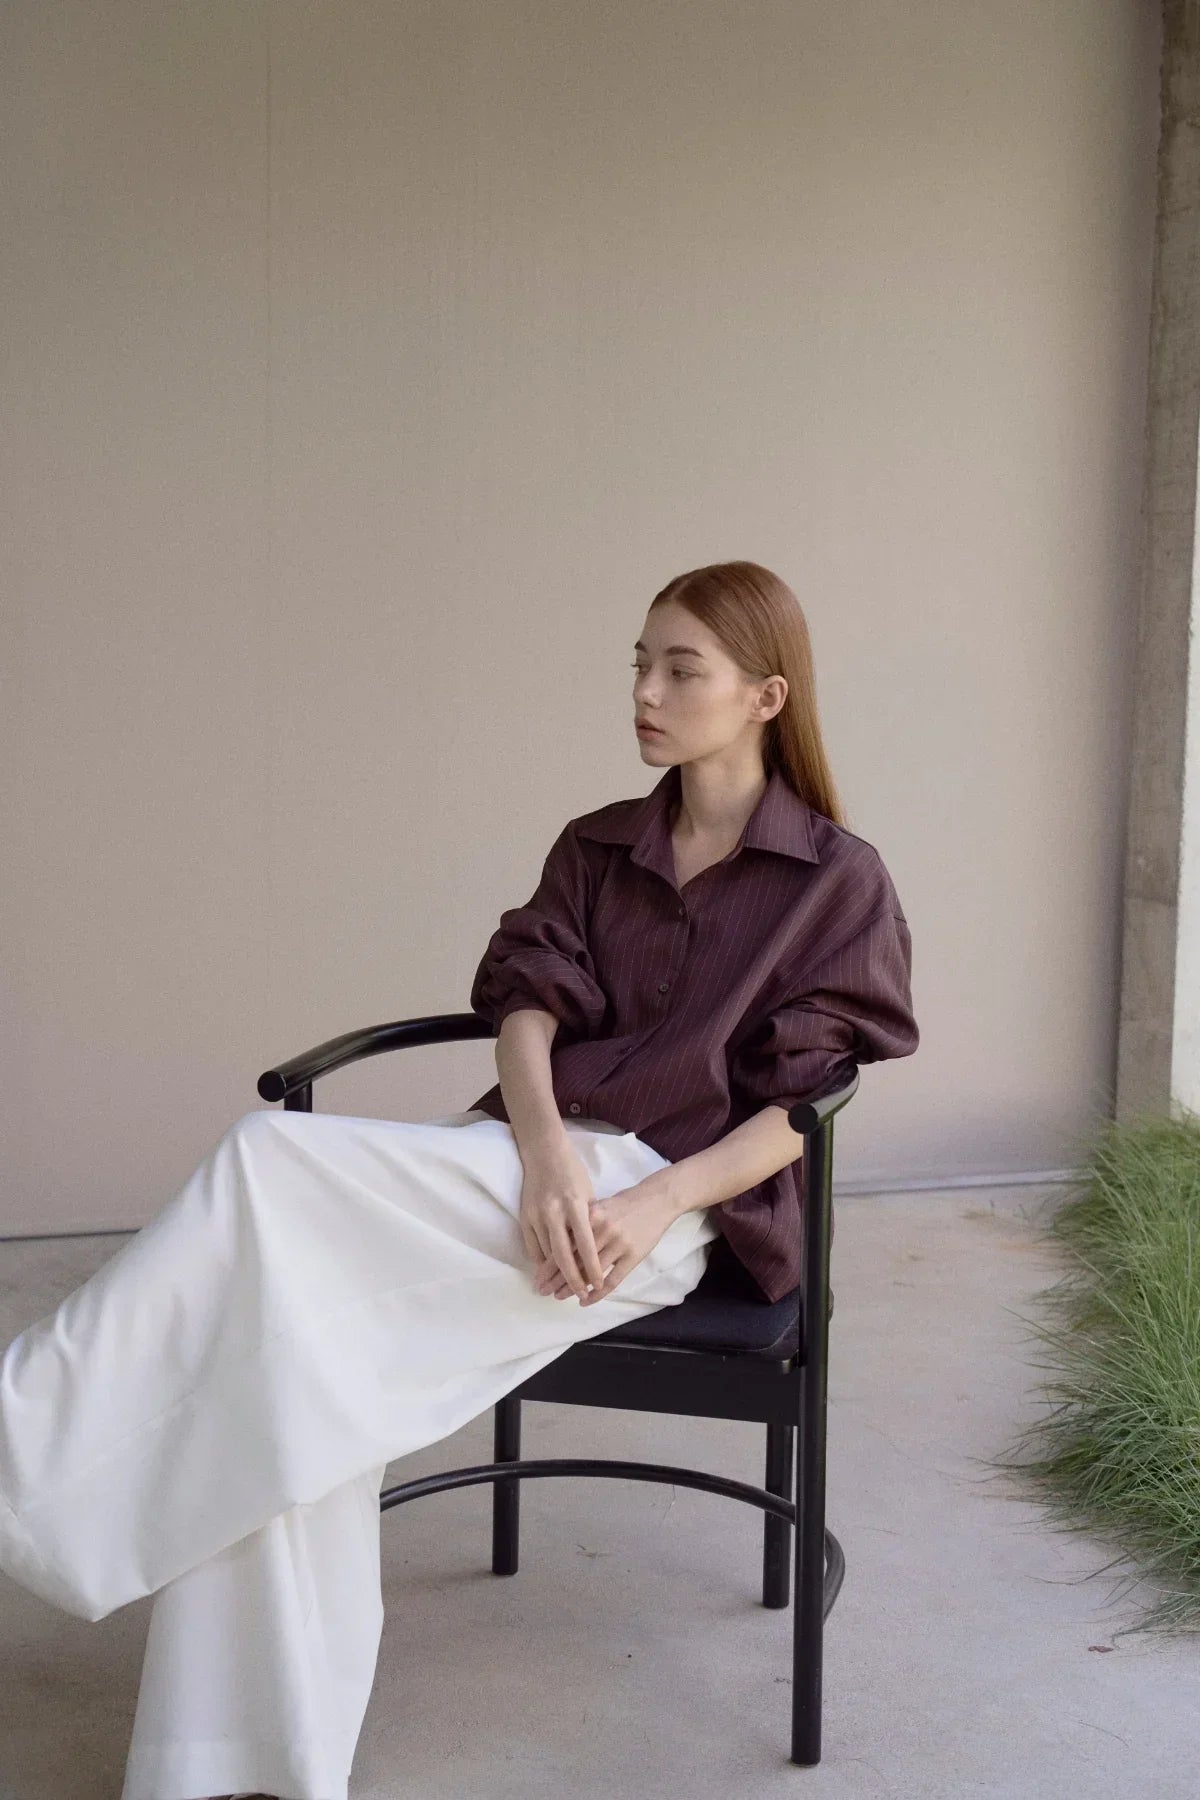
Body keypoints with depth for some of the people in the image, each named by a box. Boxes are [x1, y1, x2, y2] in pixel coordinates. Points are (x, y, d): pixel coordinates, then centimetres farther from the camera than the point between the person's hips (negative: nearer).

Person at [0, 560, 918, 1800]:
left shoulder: (840, 883, 4)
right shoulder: (594, 850, 18)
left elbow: (800, 1110, -2)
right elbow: (526, 1011, 4)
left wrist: (652, 1209, -19)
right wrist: (548, 1156, -18)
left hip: (671, 1195, -5)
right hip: (532, 1166, 5)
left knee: (274, 1164, -27)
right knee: (290, 1336, -27)